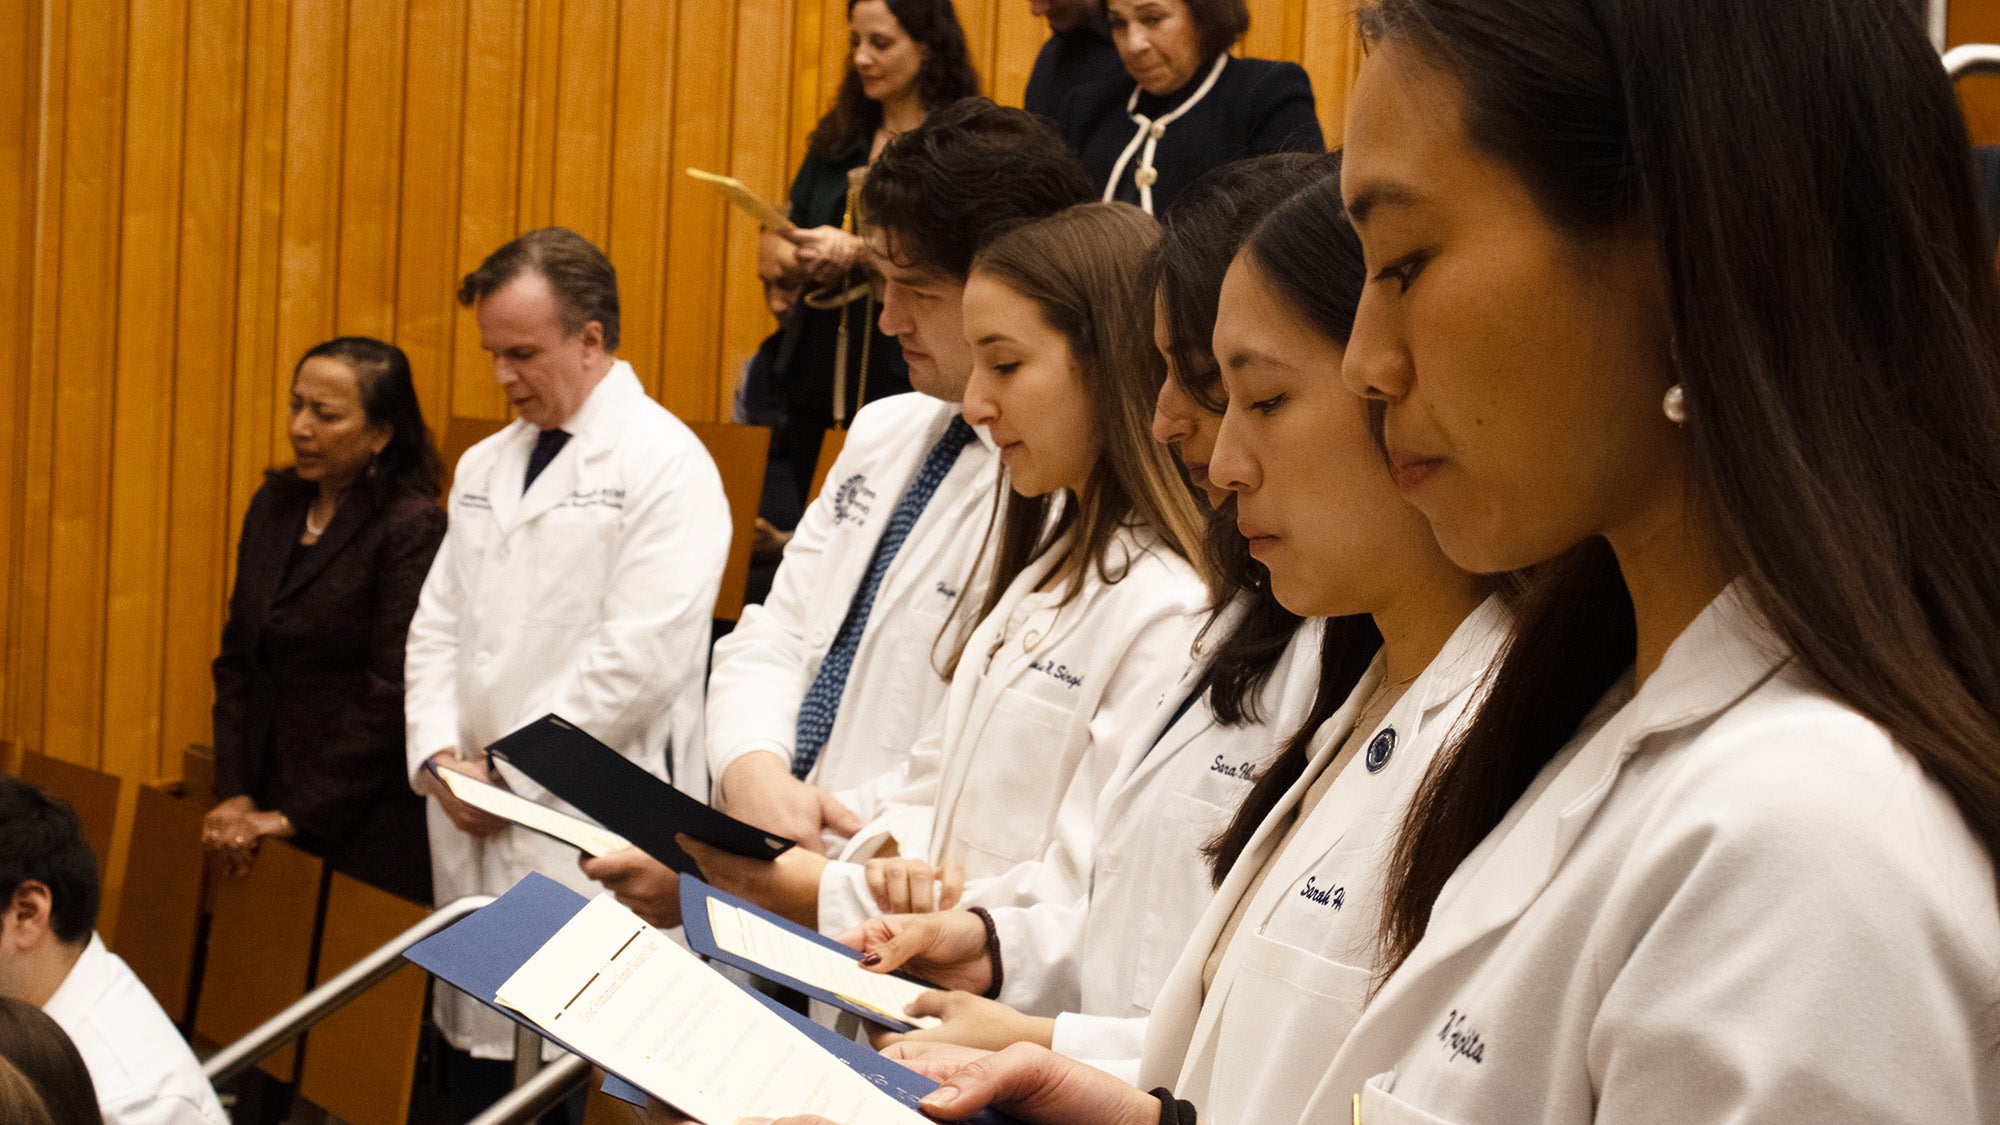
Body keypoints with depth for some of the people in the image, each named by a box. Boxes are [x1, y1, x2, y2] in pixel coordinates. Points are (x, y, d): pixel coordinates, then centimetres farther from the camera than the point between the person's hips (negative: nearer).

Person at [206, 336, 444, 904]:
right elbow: (237, 658, 11)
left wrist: (296, 816, -13)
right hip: (265, 811, 6)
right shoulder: (273, 507, 9)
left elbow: (391, 692, -16)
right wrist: (235, 793, 0)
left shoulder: (411, 529, -13)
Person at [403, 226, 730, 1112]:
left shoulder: (664, 464, -9)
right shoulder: (485, 466, 16)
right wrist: (440, 756, -1)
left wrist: (507, 768, -12)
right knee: (479, 1059, 11)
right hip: (474, 826, 7)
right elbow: (438, 625, 16)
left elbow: (639, 657, -17)